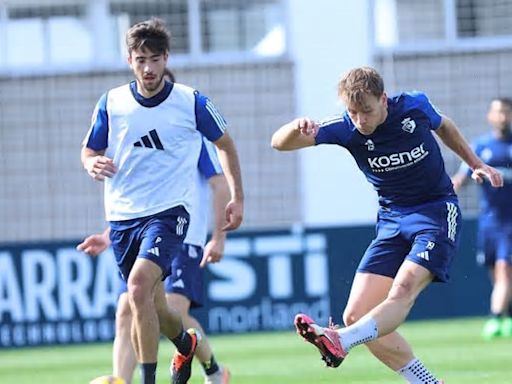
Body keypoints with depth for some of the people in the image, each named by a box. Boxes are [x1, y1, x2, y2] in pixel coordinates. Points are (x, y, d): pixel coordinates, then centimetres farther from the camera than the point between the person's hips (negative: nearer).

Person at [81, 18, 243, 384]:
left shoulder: (191, 102, -4)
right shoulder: (111, 103, 2)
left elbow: (225, 144, 11)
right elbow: (89, 152, 11)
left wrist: (238, 198, 8)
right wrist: (94, 165, -14)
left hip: (169, 212, -4)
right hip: (122, 215, 4)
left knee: (139, 286, -28)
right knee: (154, 310, 12)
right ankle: (186, 343, 47)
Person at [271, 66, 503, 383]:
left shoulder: (415, 106, -10)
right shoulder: (346, 129, -9)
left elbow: (444, 126, 15)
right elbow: (280, 143, -14)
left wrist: (476, 164, 18)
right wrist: (297, 128, -36)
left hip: (437, 211, -4)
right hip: (392, 220, 4)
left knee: (403, 289, -31)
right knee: (357, 314, -9)